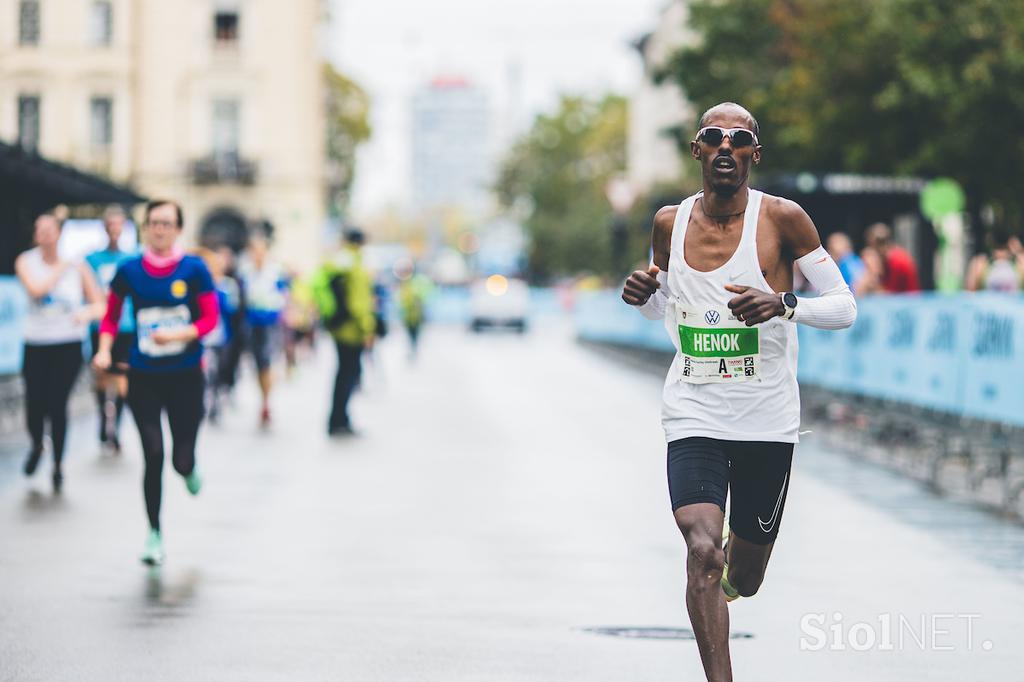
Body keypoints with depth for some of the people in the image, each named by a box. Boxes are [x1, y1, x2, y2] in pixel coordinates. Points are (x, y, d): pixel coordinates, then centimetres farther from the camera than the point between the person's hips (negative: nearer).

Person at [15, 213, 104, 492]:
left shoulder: (76, 265, 1)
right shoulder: (26, 262, 0)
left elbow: (99, 304, 2)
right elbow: (36, 290, -18)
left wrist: (86, 312, -20)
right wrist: (60, 268, -8)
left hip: (68, 346, -1)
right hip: (36, 345, 1)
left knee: (57, 404, -9)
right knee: (34, 405, -6)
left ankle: (59, 464, 10)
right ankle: (37, 445, 28)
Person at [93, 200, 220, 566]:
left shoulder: (194, 269, -4)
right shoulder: (128, 270, 0)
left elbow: (209, 319, -5)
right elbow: (111, 316, 7)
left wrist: (178, 335, -22)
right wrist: (104, 350, -10)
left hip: (185, 377, 0)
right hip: (144, 378, 1)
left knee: (181, 459, 1)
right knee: (153, 456, -6)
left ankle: (189, 469, 41)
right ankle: (154, 533, 9)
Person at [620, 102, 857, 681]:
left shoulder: (782, 217, -7)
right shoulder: (670, 223, 3)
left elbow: (845, 308, -7)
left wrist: (784, 305, -26)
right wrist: (643, 295, -3)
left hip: (767, 422, -1)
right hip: (694, 417, 1)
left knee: (743, 579, 13)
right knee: (702, 550, -24)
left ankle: (730, 569, 51)